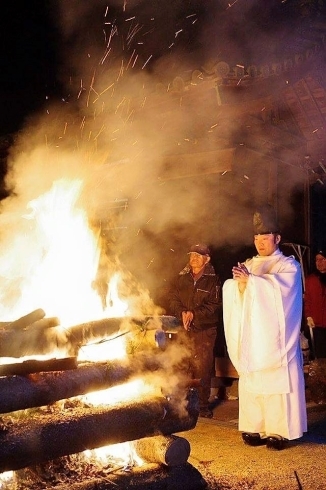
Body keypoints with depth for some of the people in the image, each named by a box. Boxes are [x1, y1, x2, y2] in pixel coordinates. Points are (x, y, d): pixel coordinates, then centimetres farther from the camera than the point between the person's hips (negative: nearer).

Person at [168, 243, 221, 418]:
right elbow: (172, 299, 7)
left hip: (205, 331, -3)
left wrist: (194, 314, -16)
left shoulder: (213, 280, 1)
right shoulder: (181, 278, 12)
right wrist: (182, 313, -11)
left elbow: (215, 305, -6)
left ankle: (202, 405, 12)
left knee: (203, 369, -1)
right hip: (184, 330, 3)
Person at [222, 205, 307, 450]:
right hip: (251, 339, 4)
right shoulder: (248, 265, 17)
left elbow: (279, 288, -16)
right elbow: (232, 293, 6)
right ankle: (255, 428, 10)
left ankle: (279, 431, 1)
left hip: (276, 341, -4)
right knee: (251, 383, 3)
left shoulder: (289, 265, 3)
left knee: (278, 383, -5)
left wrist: (250, 280, -21)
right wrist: (240, 283, -16)